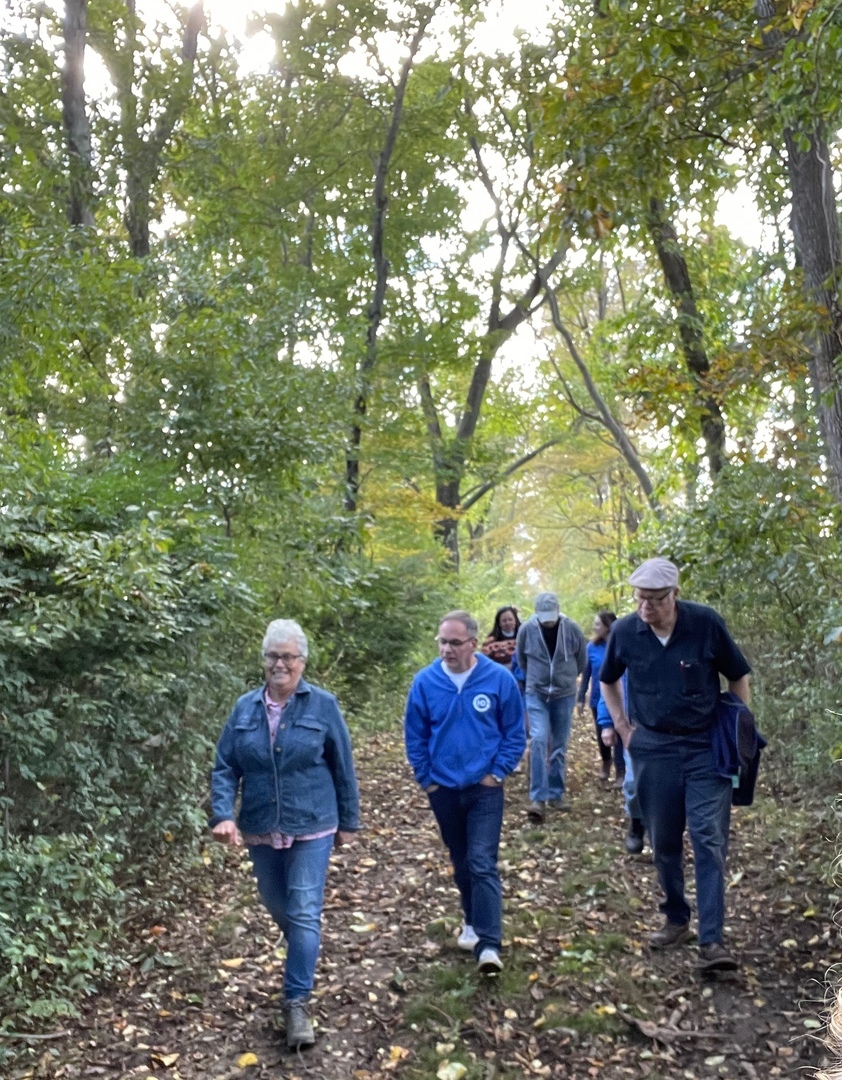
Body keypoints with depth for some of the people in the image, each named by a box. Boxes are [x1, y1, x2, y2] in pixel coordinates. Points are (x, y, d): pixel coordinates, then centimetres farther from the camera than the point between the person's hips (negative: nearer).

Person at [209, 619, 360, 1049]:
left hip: (311, 828, -4)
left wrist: (348, 821, 1)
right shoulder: (245, 708, -1)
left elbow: (343, 768, -3)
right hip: (260, 830, 4)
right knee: (279, 909, 20)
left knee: (304, 913, -5)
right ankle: (304, 960, 47)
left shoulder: (322, 705, -9)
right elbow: (225, 767, -1)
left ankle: (297, 1002, 6)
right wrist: (222, 815, -15)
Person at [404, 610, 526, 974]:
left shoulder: (499, 679, -13)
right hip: (443, 790, 3)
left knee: (482, 863, -9)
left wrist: (498, 773, -7)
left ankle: (488, 944, -5)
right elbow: (415, 736, 2)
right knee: (461, 862, 18)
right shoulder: (425, 682, -8)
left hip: (484, 788, -3)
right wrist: (426, 778, 0)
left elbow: (515, 733, -3)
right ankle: (473, 921, 37)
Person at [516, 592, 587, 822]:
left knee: (559, 746, 8)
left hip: (564, 695, 1)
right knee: (538, 740, -16)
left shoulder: (572, 629, -13)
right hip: (536, 694, -1)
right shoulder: (526, 630, -13)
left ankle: (556, 794, 21)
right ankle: (538, 798, -12)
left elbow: (581, 661, 5)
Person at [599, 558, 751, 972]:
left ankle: (711, 941, -2)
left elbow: (738, 675, 1)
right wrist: (622, 725, 7)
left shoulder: (706, 623, -14)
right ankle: (676, 920, 30)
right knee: (663, 842, 11)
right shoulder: (624, 631, -7)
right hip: (653, 750, 2)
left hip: (706, 748, -2)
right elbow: (607, 681, 14)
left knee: (709, 840, -6)